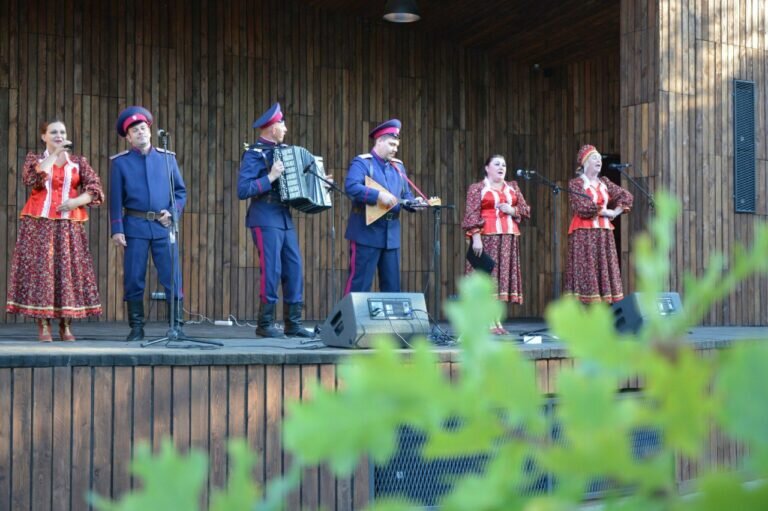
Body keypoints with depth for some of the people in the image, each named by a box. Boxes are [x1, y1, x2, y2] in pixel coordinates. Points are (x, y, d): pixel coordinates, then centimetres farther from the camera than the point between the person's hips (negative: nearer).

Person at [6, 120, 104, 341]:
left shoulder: (78, 161, 12)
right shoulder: (34, 158, 10)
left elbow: (95, 188, 4)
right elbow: (31, 178, -12)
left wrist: (76, 201, -13)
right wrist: (55, 154, -12)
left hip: (69, 225, 1)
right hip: (39, 223, -1)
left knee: (69, 270, -2)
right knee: (40, 269, -6)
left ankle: (66, 326, 4)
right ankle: (43, 326, -2)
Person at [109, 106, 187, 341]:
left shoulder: (167, 158, 10)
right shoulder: (120, 162, 6)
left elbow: (181, 191, 12)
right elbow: (116, 199, 2)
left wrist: (172, 212, -5)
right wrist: (117, 230, -5)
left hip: (163, 226, 1)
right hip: (135, 226, -1)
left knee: (172, 277, -2)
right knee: (133, 279, 2)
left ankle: (176, 326, 5)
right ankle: (136, 328, 12)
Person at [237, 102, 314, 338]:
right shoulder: (254, 154, -7)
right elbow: (243, 190, -16)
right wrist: (270, 178, -21)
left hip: (285, 219, 7)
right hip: (265, 220, -7)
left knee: (294, 270, 5)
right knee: (272, 271, -7)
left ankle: (293, 323, 12)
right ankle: (265, 324, 3)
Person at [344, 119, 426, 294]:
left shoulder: (398, 166, 18)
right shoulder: (362, 162, -5)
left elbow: (406, 194, 18)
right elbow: (351, 186, -21)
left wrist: (414, 202, -4)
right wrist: (378, 195, -26)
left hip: (391, 235, 7)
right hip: (367, 233, -7)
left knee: (392, 285, 9)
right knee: (360, 284, -5)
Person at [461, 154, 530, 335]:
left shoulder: (512, 187, 19)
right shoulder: (477, 188, 4)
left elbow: (526, 210, 17)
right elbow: (472, 214, -6)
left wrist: (512, 210, -3)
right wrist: (476, 237, -16)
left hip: (509, 238, 5)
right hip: (487, 238, -5)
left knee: (503, 275, 3)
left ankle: (496, 319, 7)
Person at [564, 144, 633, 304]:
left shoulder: (604, 182, 17)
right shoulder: (576, 183, -2)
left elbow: (626, 196, 15)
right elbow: (584, 208, -15)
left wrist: (616, 212, 0)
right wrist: (606, 211, -7)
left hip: (604, 233, 6)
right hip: (584, 233, -6)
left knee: (604, 270, 2)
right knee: (585, 271, -11)